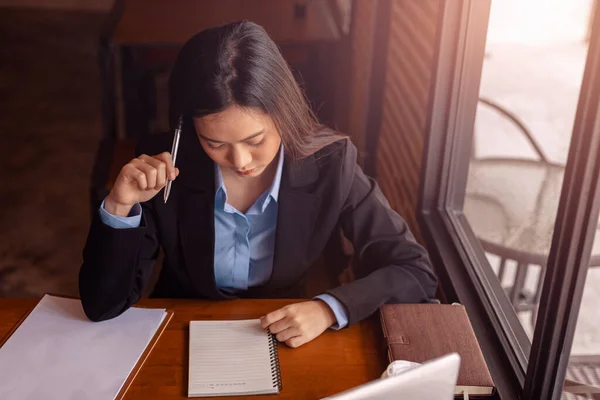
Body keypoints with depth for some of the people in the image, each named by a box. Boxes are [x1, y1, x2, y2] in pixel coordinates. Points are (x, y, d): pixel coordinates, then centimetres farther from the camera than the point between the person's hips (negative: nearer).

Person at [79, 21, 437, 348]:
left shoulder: (329, 164, -16)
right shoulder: (164, 168, -15)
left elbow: (416, 273, -11)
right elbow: (102, 306, -12)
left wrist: (330, 308, -25)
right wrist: (120, 206, -26)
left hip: (287, 346, 0)